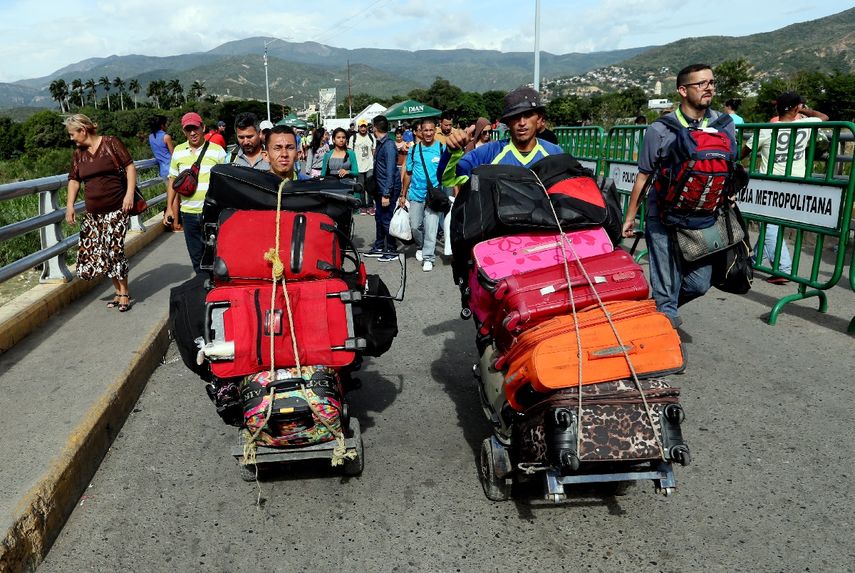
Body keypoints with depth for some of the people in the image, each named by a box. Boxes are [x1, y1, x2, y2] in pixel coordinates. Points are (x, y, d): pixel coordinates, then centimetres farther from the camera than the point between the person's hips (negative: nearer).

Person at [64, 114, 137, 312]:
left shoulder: (111, 143, -3)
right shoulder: (78, 154, 12)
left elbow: (130, 166, -6)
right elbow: (74, 180, 14)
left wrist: (130, 193, -15)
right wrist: (70, 204, 1)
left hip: (117, 209, -6)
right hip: (93, 213, 6)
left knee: (114, 249, -11)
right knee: (91, 250, 4)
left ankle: (124, 293, 4)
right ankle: (118, 291, 16)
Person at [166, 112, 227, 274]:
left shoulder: (217, 150, -2)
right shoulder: (178, 151, 8)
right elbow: (172, 179, 14)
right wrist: (169, 207, 10)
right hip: (188, 212, 4)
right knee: (195, 254, 12)